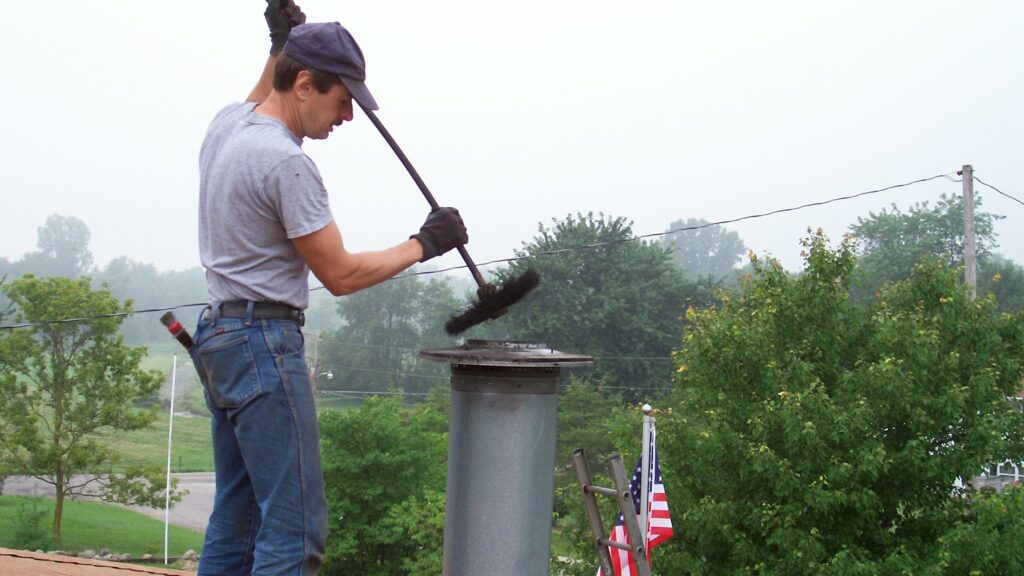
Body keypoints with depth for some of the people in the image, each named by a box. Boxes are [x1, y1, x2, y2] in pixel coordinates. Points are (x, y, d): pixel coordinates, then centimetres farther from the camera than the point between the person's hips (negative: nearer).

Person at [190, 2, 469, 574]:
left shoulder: (227, 123, 9)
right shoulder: (286, 161, -20)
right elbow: (341, 274, -15)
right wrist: (425, 243, -5)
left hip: (220, 335, 11)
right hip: (266, 344, -11)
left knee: (236, 520, 16)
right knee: (295, 526, -8)